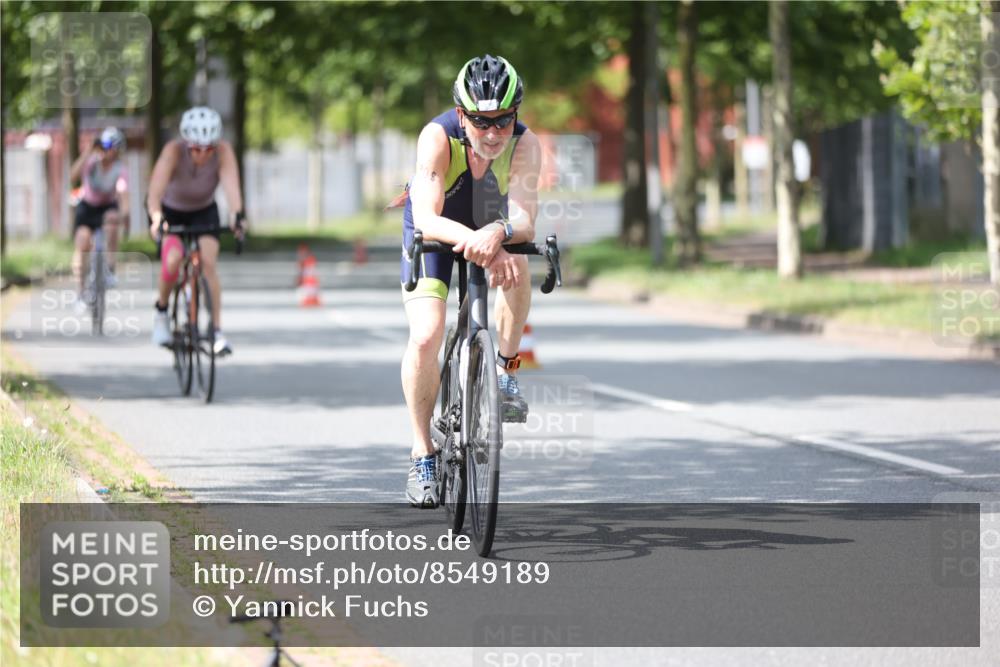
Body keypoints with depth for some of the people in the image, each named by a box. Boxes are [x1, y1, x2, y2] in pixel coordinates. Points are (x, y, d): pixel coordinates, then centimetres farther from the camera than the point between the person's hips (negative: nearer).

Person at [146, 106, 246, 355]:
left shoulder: (223, 151, -28)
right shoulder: (174, 151, -32)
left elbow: (231, 183, -40)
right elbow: (155, 191, -43)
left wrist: (237, 215, -58)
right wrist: (157, 220, -60)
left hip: (204, 211, 1)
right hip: (170, 211, -1)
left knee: (208, 262, -20)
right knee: (173, 260, -24)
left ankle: (217, 331, -13)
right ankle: (161, 311, 3)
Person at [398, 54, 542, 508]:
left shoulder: (523, 143, -28)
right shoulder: (438, 138, -33)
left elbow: (524, 219, -39)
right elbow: (427, 219, -42)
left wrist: (498, 234, -62)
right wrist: (470, 238, -61)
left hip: (492, 229, 2)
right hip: (436, 232, -2)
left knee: (515, 264, -33)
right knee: (425, 336, -19)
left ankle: (506, 372, -12)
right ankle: (422, 454, -3)